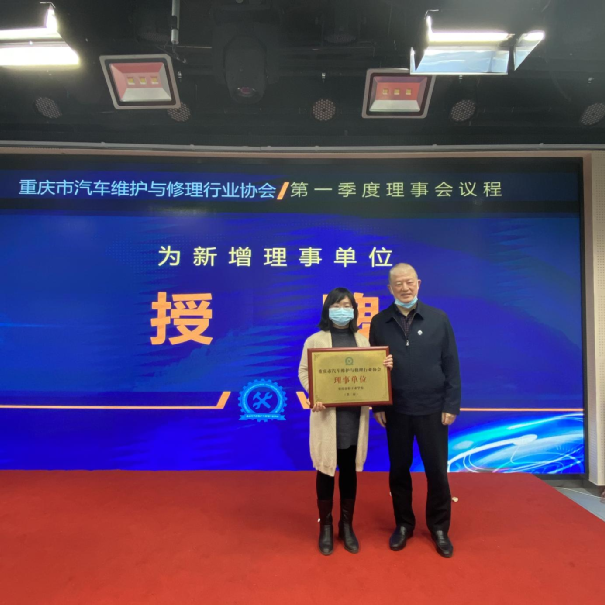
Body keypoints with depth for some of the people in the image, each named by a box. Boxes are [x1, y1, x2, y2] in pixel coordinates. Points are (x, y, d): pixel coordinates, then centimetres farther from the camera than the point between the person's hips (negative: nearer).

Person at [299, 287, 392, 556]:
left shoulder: (362, 340, 9)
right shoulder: (315, 340, -2)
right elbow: (304, 372, -4)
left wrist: (385, 366, -9)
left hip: (355, 414, 3)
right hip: (327, 414, -3)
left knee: (349, 471, 13)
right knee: (326, 470, 7)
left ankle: (347, 526, 30)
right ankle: (325, 527, 26)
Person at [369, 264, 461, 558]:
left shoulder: (438, 318, -2)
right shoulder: (379, 322, 0)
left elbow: (451, 364, -1)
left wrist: (451, 405, -4)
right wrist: (377, 405, 1)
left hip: (432, 408, 0)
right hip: (395, 410, 1)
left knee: (436, 470, 9)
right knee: (399, 470, 13)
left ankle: (439, 528, 30)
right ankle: (403, 524, 32)